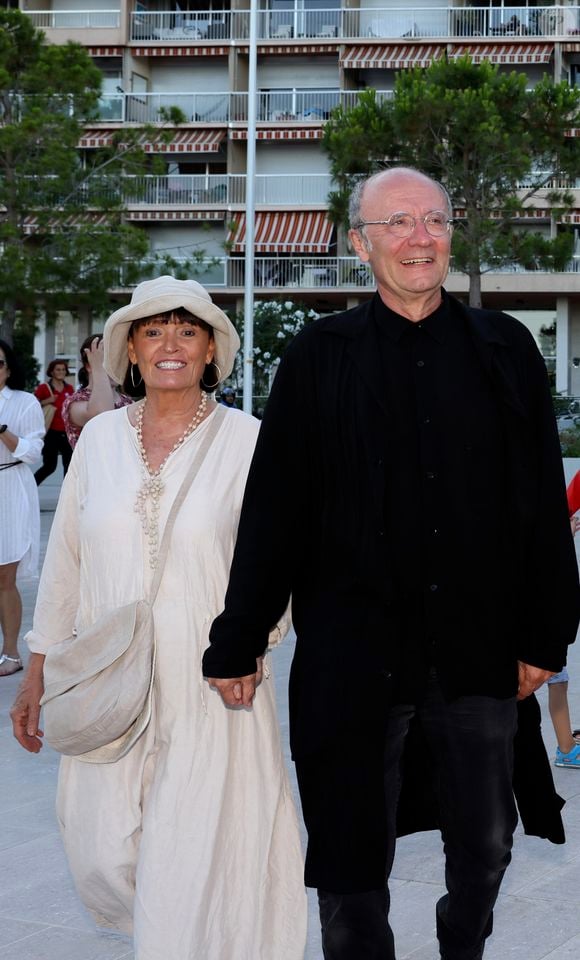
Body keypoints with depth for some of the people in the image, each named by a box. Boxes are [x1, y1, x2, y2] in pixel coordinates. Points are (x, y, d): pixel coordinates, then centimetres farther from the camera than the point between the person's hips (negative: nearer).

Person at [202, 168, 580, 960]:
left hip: (481, 652, 2)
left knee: (485, 849, 16)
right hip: (356, 651, -2)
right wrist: (237, 645, -2)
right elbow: (271, 511, -1)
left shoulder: (506, 349, 4)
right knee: (354, 872, 7)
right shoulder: (320, 356, 0)